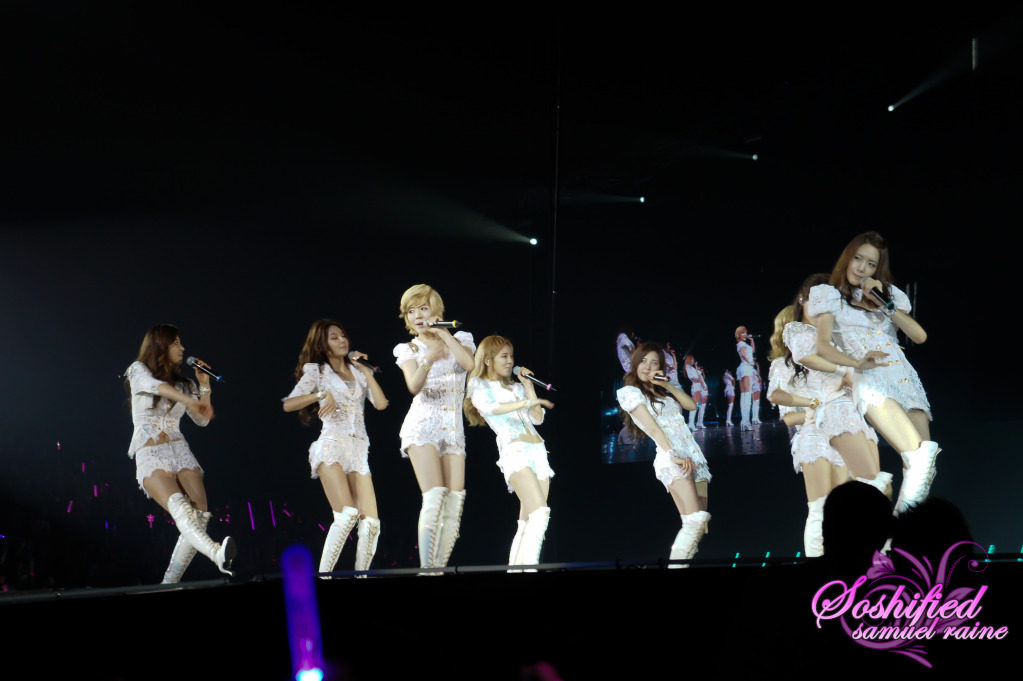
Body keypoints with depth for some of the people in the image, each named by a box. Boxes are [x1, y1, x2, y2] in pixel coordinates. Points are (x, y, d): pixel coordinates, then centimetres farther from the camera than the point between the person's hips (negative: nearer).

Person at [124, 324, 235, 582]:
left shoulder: (183, 383, 22)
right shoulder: (139, 371, 6)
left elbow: (202, 420, 22)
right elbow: (156, 386, -17)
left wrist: (204, 385, 12)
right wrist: (190, 401, -33)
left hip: (180, 452, 5)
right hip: (150, 457, -5)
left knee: (199, 514, -16)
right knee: (178, 505, -31)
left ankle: (170, 582, -12)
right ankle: (216, 553, -55)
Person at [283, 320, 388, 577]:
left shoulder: (358, 371, 21)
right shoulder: (317, 371, 12)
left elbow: (381, 403, 5)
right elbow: (288, 404, 0)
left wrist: (365, 370, 9)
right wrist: (322, 394, -10)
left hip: (359, 450, 4)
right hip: (332, 446, -4)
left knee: (371, 522, -9)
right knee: (347, 514, -24)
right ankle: (323, 576, -21)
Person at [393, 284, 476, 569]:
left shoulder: (459, 339, 12)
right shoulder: (408, 350, 8)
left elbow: (469, 364, -11)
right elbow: (414, 386, -11)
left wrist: (443, 332, -7)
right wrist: (428, 360, -29)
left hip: (454, 429, 3)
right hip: (423, 425, -3)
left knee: (454, 503, -6)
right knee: (434, 498, -19)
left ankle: (439, 570, -2)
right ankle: (427, 570, -21)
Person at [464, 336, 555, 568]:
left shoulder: (517, 387, 25)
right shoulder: (480, 386, 8)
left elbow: (538, 419, 16)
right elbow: (488, 408, -15)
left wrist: (528, 386, 13)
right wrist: (529, 402, -18)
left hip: (537, 451, 7)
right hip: (514, 450, -7)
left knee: (527, 523, 0)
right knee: (540, 512, -24)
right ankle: (528, 567, -28)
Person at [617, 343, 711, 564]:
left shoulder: (662, 392, 24)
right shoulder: (631, 392, 4)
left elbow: (692, 405, 14)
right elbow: (652, 428, -7)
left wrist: (666, 384, 7)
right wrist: (673, 455, -16)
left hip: (691, 455, 7)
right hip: (670, 457, -7)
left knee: (698, 522, -4)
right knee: (696, 518, -22)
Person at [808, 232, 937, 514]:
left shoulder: (889, 294, 26)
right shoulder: (831, 295, 17)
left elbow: (919, 336, 13)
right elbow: (823, 346, 4)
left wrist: (884, 303, 5)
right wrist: (858, 364, -11)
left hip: (904, 375, 4)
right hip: (867, 380, -4)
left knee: (919, 466, -20)